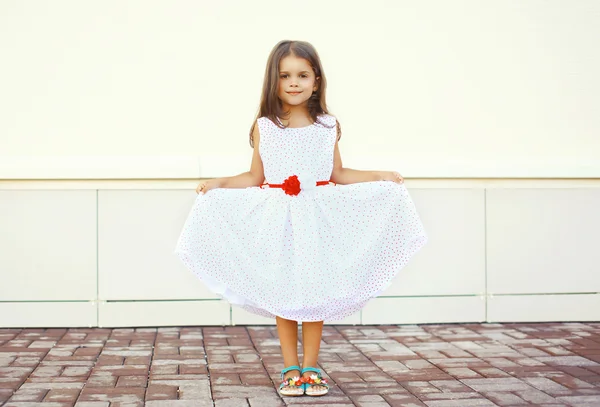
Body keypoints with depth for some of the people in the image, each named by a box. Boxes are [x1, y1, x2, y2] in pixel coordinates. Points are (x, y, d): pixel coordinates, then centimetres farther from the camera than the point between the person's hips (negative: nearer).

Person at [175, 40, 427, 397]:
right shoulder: (264, 127, 0)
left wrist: (379, 177, 3)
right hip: (277, 220, 0)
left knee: (315, 292, 3)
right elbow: (255, 178, 6)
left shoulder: (328, 127, 2)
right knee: (282, 294, 4)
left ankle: (310, 368, 14)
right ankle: (291, 369, 14)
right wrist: (220, 183, -5)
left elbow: (338, 174, 10)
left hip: (316, 219, 0)